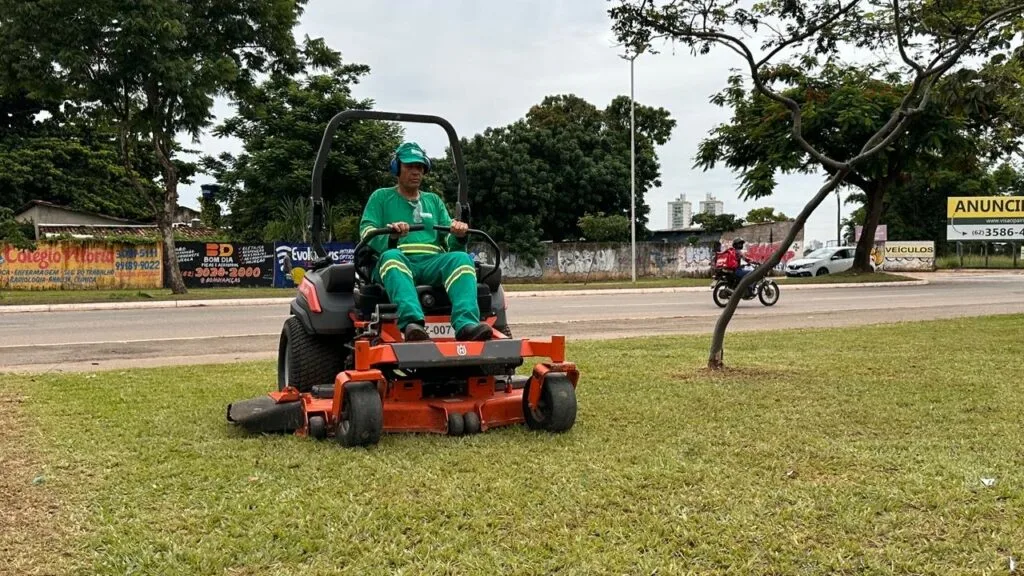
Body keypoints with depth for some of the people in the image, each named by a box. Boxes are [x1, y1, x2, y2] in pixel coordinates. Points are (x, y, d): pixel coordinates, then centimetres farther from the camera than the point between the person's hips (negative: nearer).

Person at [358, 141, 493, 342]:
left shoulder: (434, 200, 28)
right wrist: (390, 236, -20)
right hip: (399, 260, -2)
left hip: (433, 262, 3)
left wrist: (458, 236, -8)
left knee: (461, 258, -30)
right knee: (391, 256, -38)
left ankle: (466, 325, -53)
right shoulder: (381, 197, 20)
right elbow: (366, 232, 3)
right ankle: (412, 323, -60)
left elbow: (450, 243, 18)